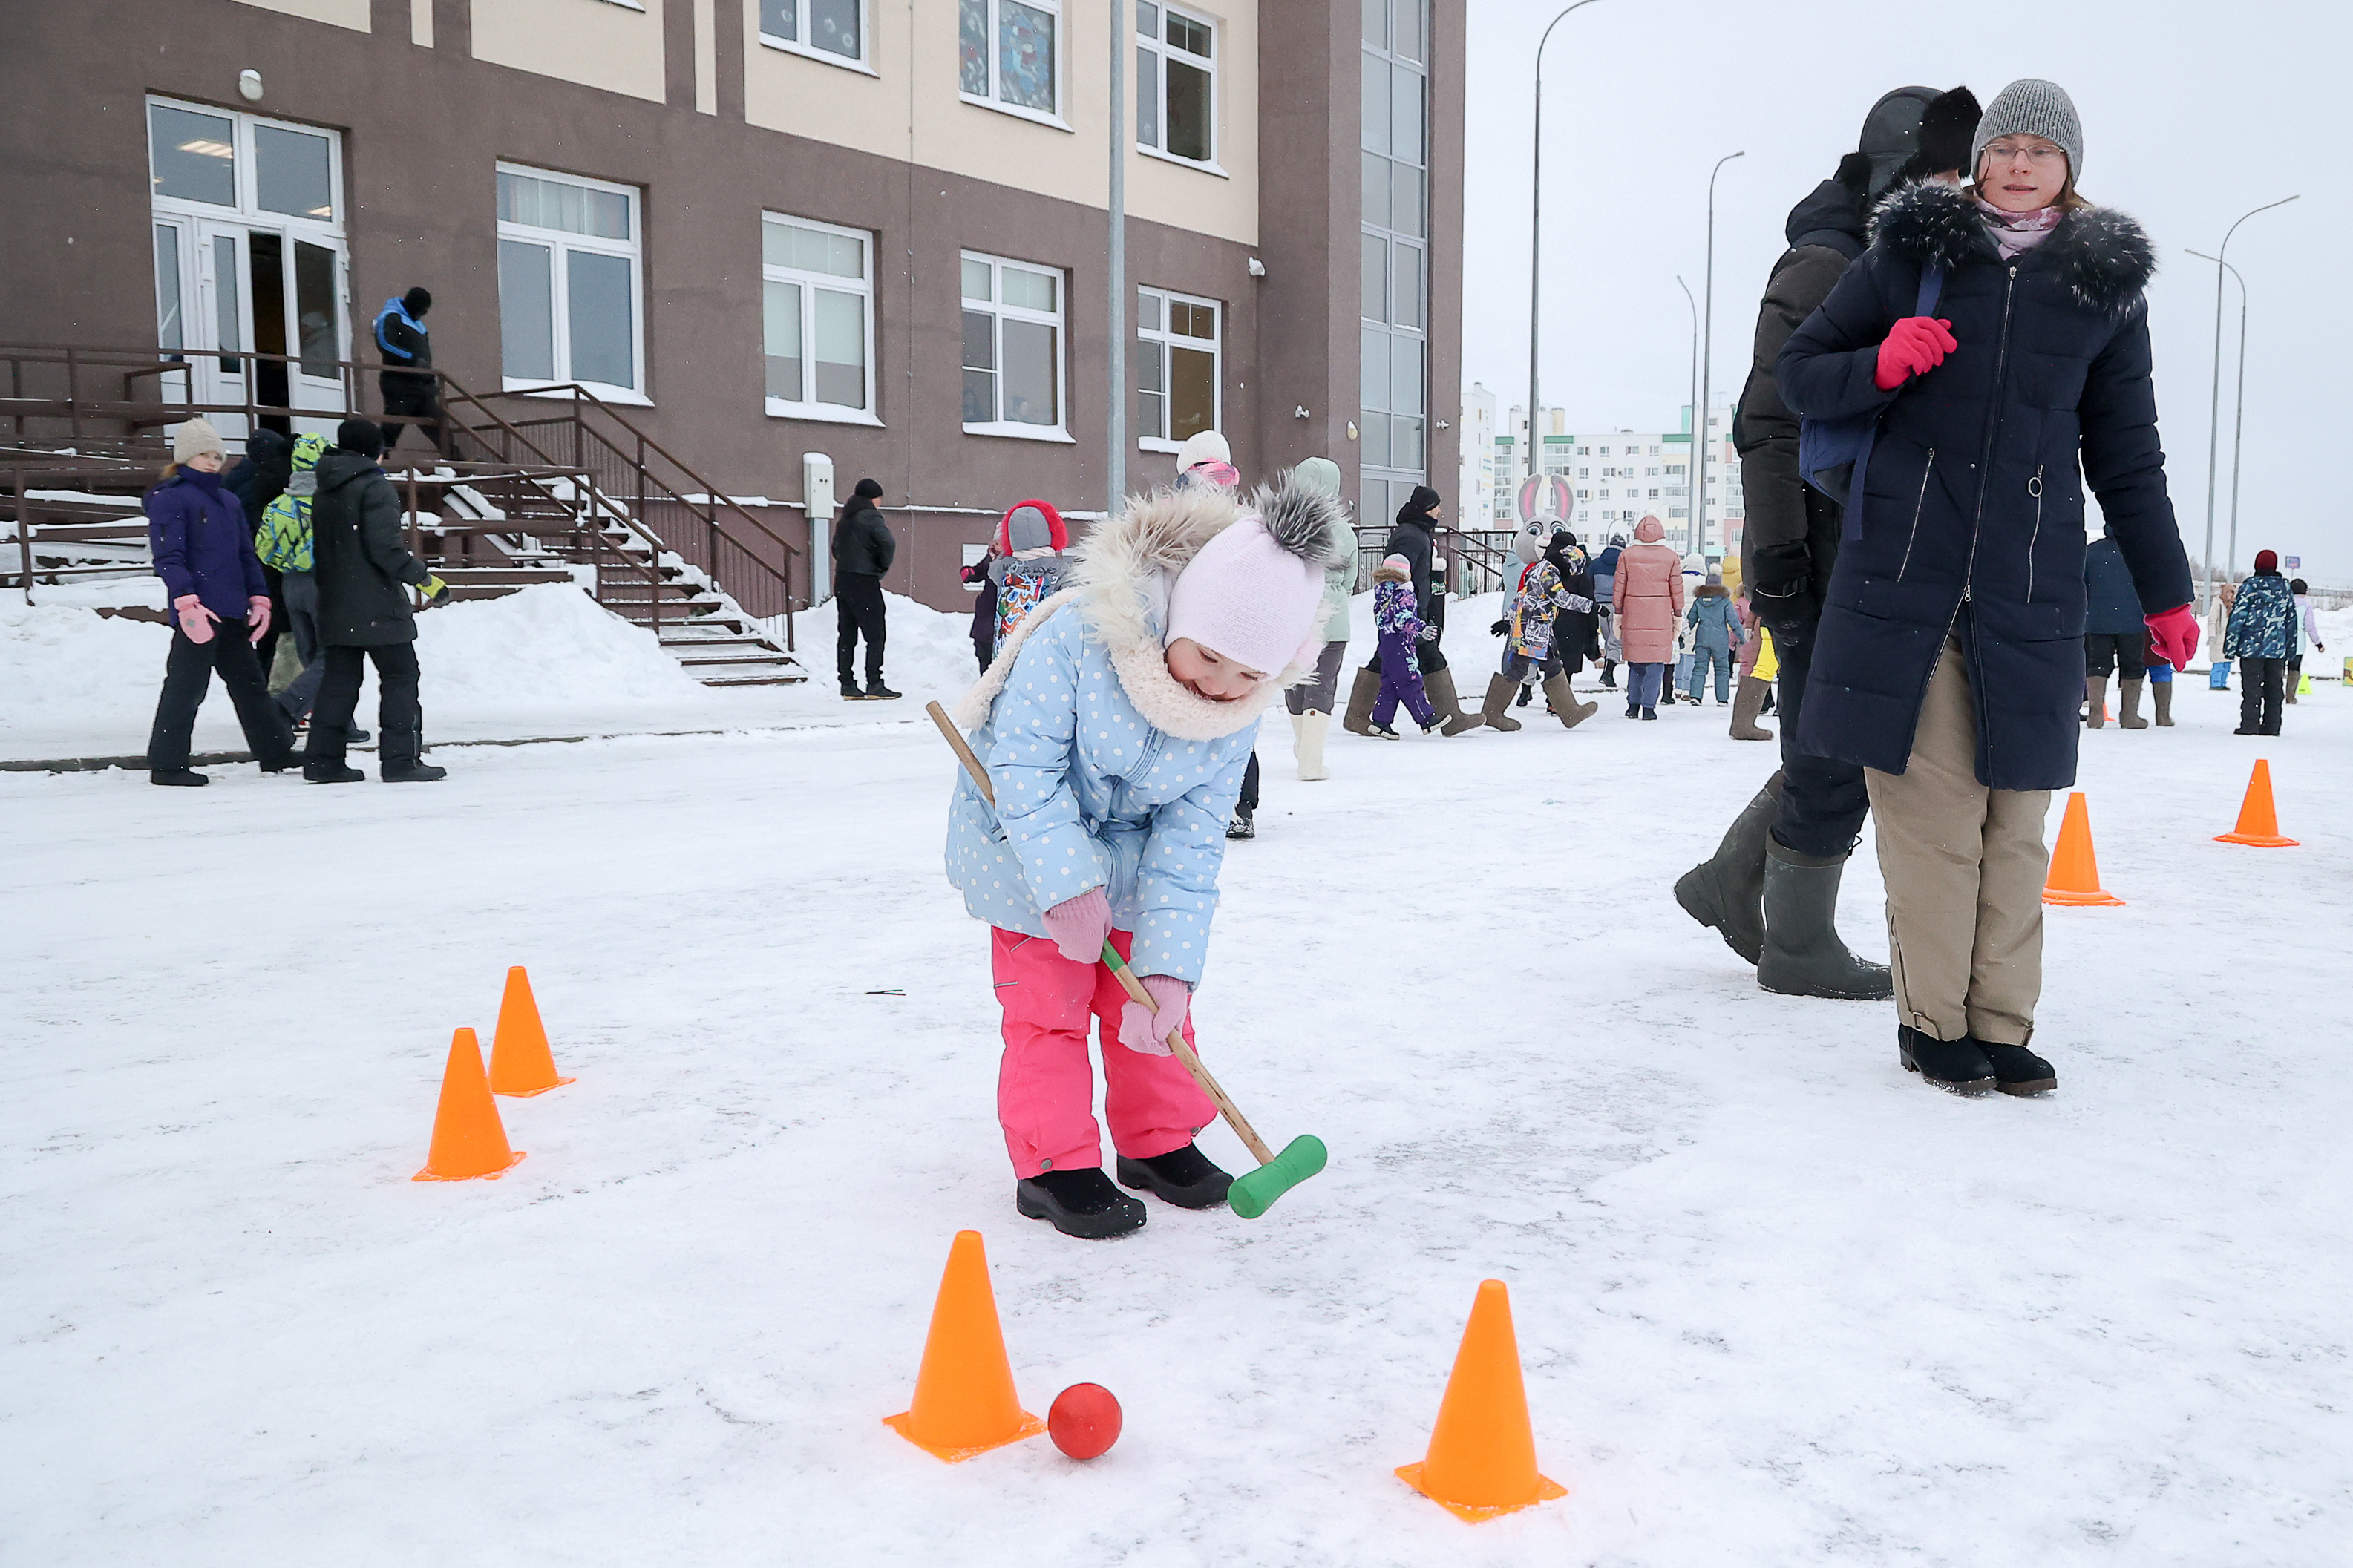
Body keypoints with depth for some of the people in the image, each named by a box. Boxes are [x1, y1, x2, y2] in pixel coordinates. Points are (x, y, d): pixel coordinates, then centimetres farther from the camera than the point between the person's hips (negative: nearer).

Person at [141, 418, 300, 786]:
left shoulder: (229, 501, 20)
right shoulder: (169, 498, -5)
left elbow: (246, 555, 22)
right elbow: (168, 557, -13)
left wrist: (258, 598, 12)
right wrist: (186, 601, -23)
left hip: (232, 611, 8)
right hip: (197, 611, -8)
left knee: (249, 683, 14)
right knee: (186, 687, -4)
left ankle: (275, 752, 22)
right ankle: (166, 764, 4)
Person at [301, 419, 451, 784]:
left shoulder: (323, 493, 14)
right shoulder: (375, 487, -10)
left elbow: (318, 549, 18)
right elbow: (385, 548, -18)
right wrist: (424, 579, -12)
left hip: (334, 605, 8)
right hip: (376, 605, -8)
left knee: (339, 679, 12)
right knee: (399, 676, -2)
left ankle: (323, 759, 11)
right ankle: (400, 760, -5)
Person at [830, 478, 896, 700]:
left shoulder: (844, 519, 16)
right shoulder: (870, 516, -9)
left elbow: (836, 548, 22)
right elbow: (888, 543, -20)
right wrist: (883, 566, -4)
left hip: (842, 581, 8)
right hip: (864, 581, -8)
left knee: (846, 635, 8)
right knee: (875, 634, -4)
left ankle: (847, 685, 8)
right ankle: (874, 685, -8)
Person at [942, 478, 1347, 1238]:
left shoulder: (1238, 713, -19)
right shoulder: (1077, 636, -35)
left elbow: (1190, 840, -19)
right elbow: (1022, 760, -30)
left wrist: (1166, 967, -26)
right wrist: (1068, 881, -35)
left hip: (1131, 852, 4)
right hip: (1028, 841, -4)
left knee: (1147, 1002, 11)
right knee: (1047, 1004, 0)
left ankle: (1157, 1141, 29)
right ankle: (1053, 1164, 14)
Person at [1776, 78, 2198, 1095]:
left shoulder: (2106, 286, 14)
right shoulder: (1912, 251, 8)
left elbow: (2126, 457, 18)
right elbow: (1797, 373, 10)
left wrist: (2165, 593, 19)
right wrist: (1881, 366, -10)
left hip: (2030, 587, 2)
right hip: (1904, 572, -2)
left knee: (2015, 816, 1)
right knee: (1930, 802, -4)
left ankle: (2001, 1023, 11)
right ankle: (1931, 1022, 7)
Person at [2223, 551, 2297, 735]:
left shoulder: (2249, 586, -5)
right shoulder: (2286, 588, 10)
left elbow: (2238, 617, -8)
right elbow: (2292, 620, 14)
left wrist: (2230, 647, -4)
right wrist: (2291, 649, 20)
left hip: (2252, 647, -4)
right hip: (2277, 649, 4)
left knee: (2251, 687, -3)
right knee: (2274, 687, 9)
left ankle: (2249, 725, -7)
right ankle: (2271, 726, 10)